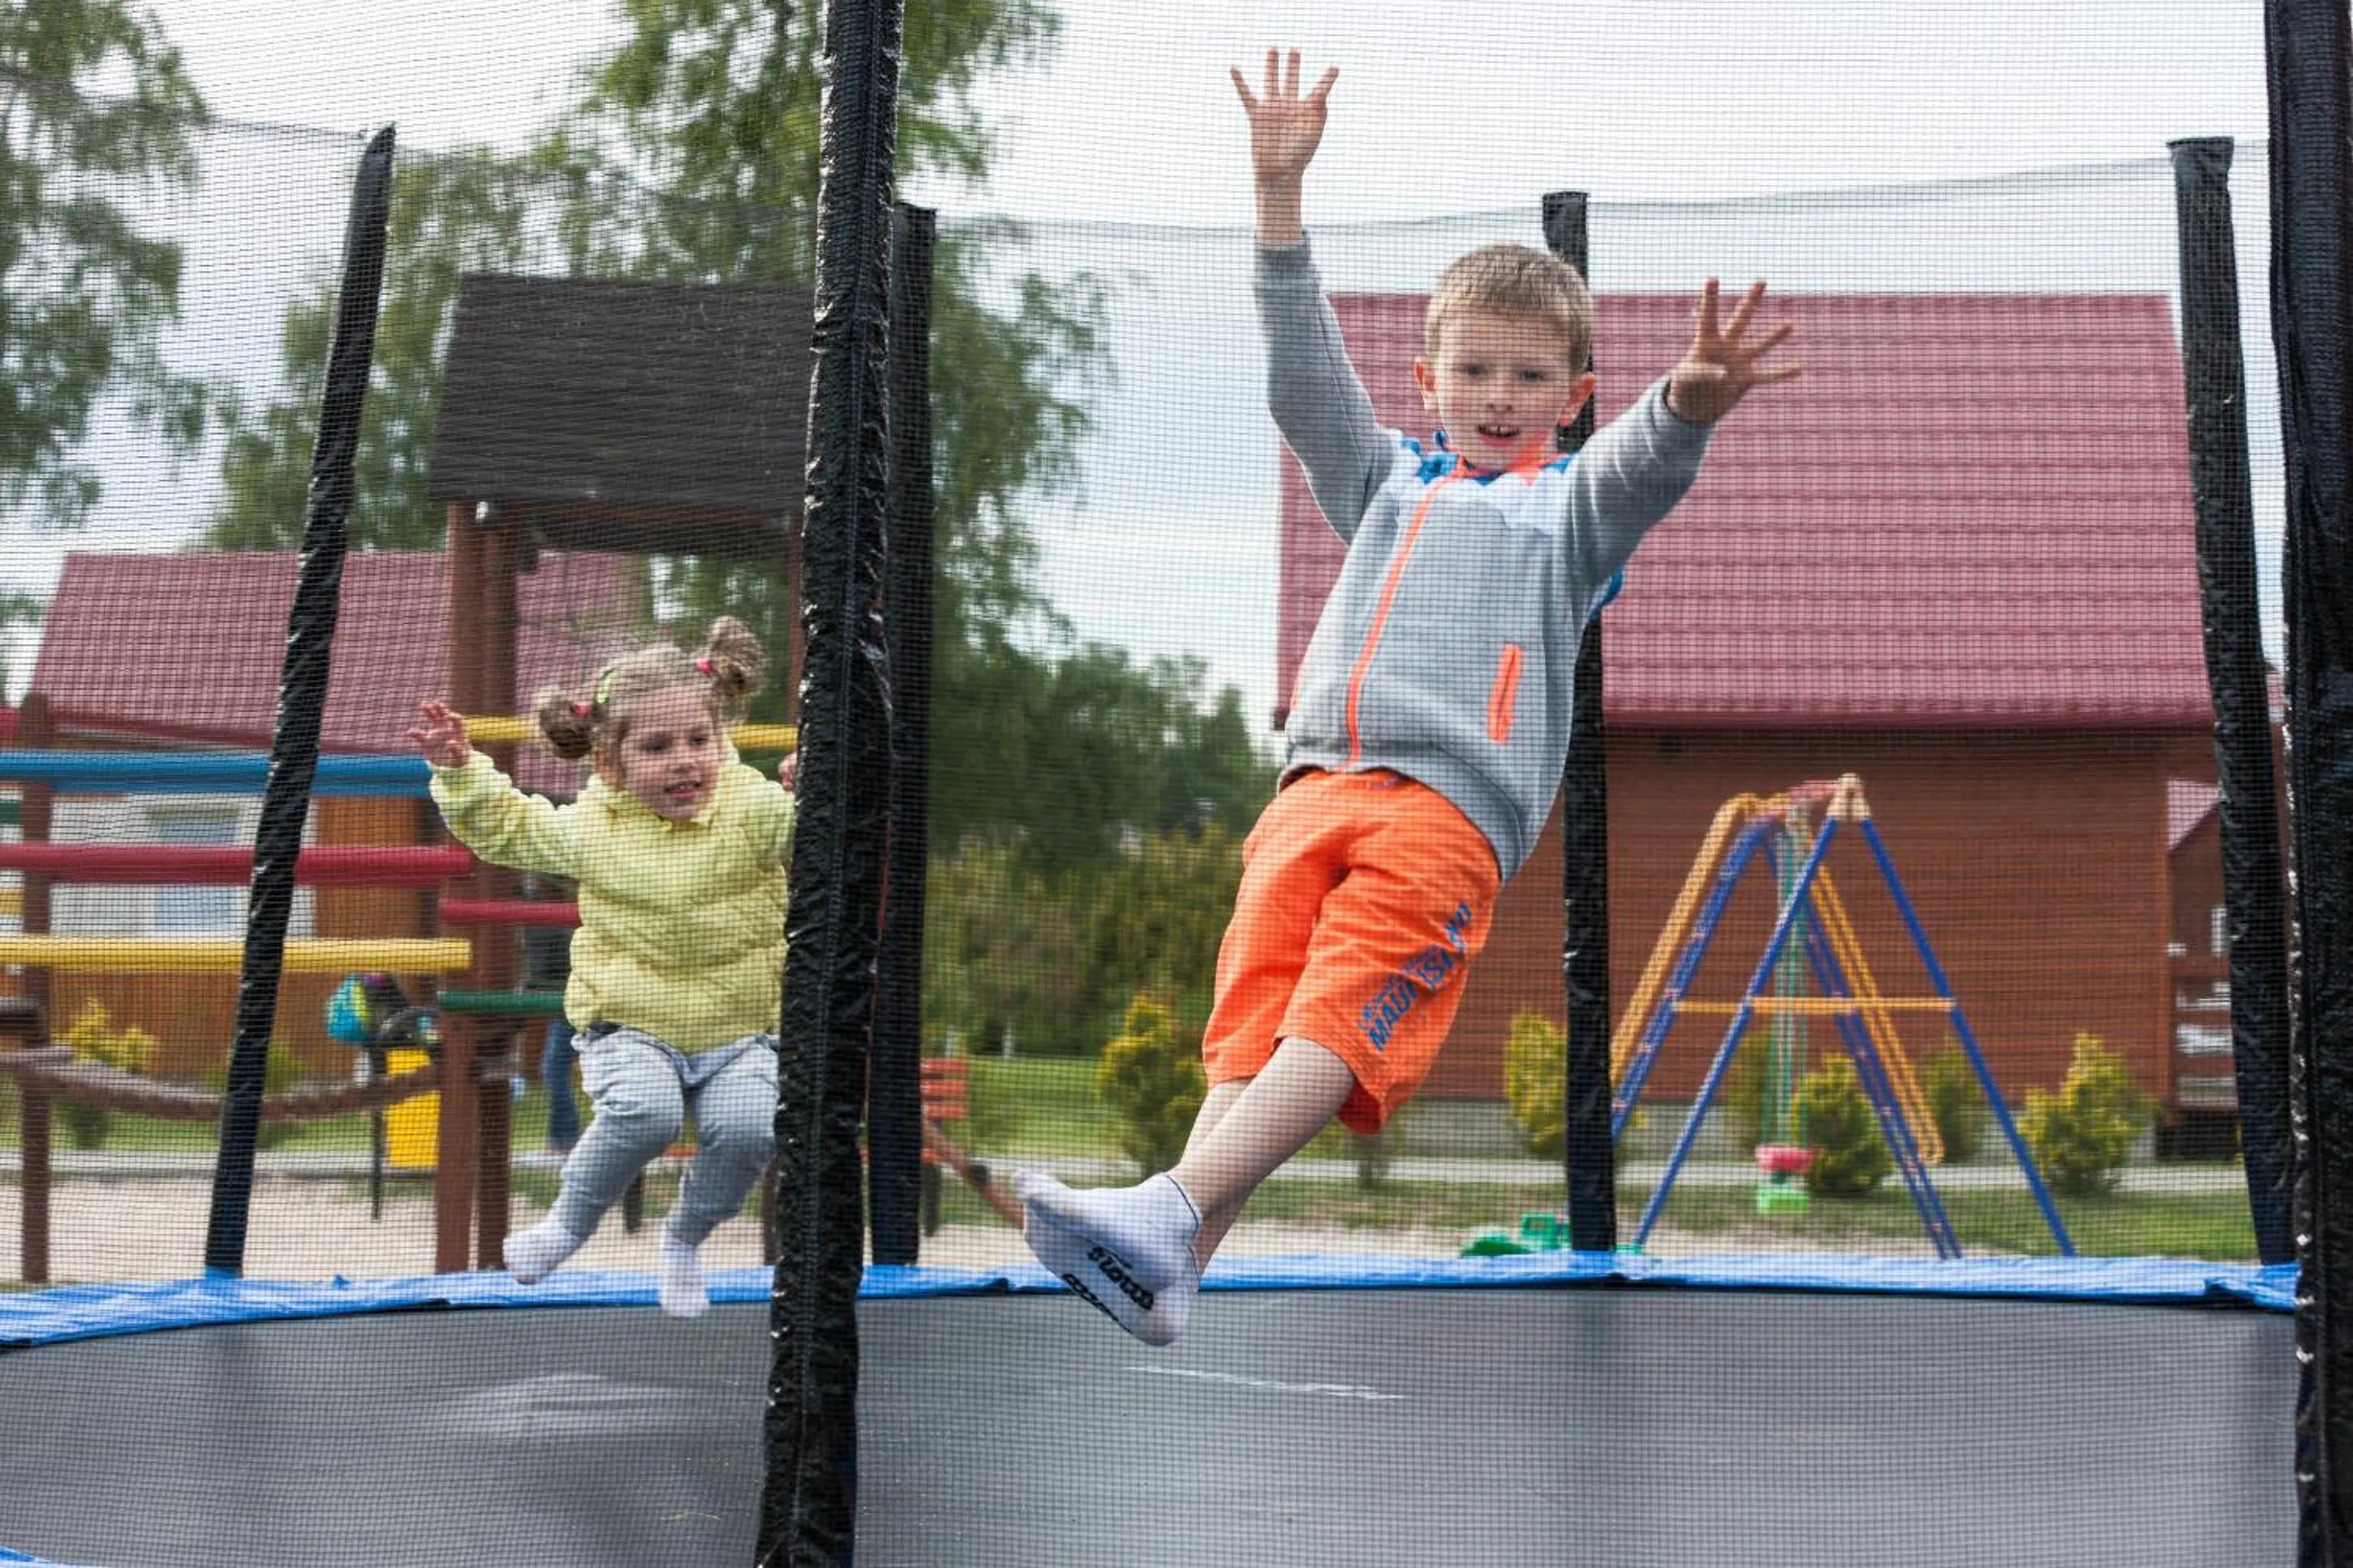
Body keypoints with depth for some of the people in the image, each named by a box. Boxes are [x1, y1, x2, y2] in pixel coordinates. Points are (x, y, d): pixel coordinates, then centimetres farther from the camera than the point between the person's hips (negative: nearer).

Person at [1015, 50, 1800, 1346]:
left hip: (1451, 804, -4)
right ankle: (1168, 1273, -28)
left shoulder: (1572, 505, 19)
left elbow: (1645, 466, -3)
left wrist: (1688, 403, -28)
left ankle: (1168, 1212, -40)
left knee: (1336, 1022, -23)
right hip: (1316, 782, 4)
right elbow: (1305, 375, 19)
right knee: (1252, 1023, -13)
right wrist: (1280, 195, 9)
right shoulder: (1388, 484, 29)